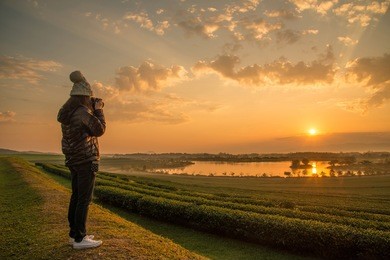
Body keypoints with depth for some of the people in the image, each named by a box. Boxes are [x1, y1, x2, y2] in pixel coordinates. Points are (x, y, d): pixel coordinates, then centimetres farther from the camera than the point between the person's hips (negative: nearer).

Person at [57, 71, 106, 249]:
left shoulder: (66, 112, 8)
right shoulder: (84, 113, -18)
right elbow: (99, 130, -8)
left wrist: (92, 108, 13)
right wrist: (99, 110, 1)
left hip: (73, 159, 9)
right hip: (86, 160, -9)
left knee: (76, 196, 14)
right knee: (84, 198, -4)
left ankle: (74, 234, 22)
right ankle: (79, 239, 1)